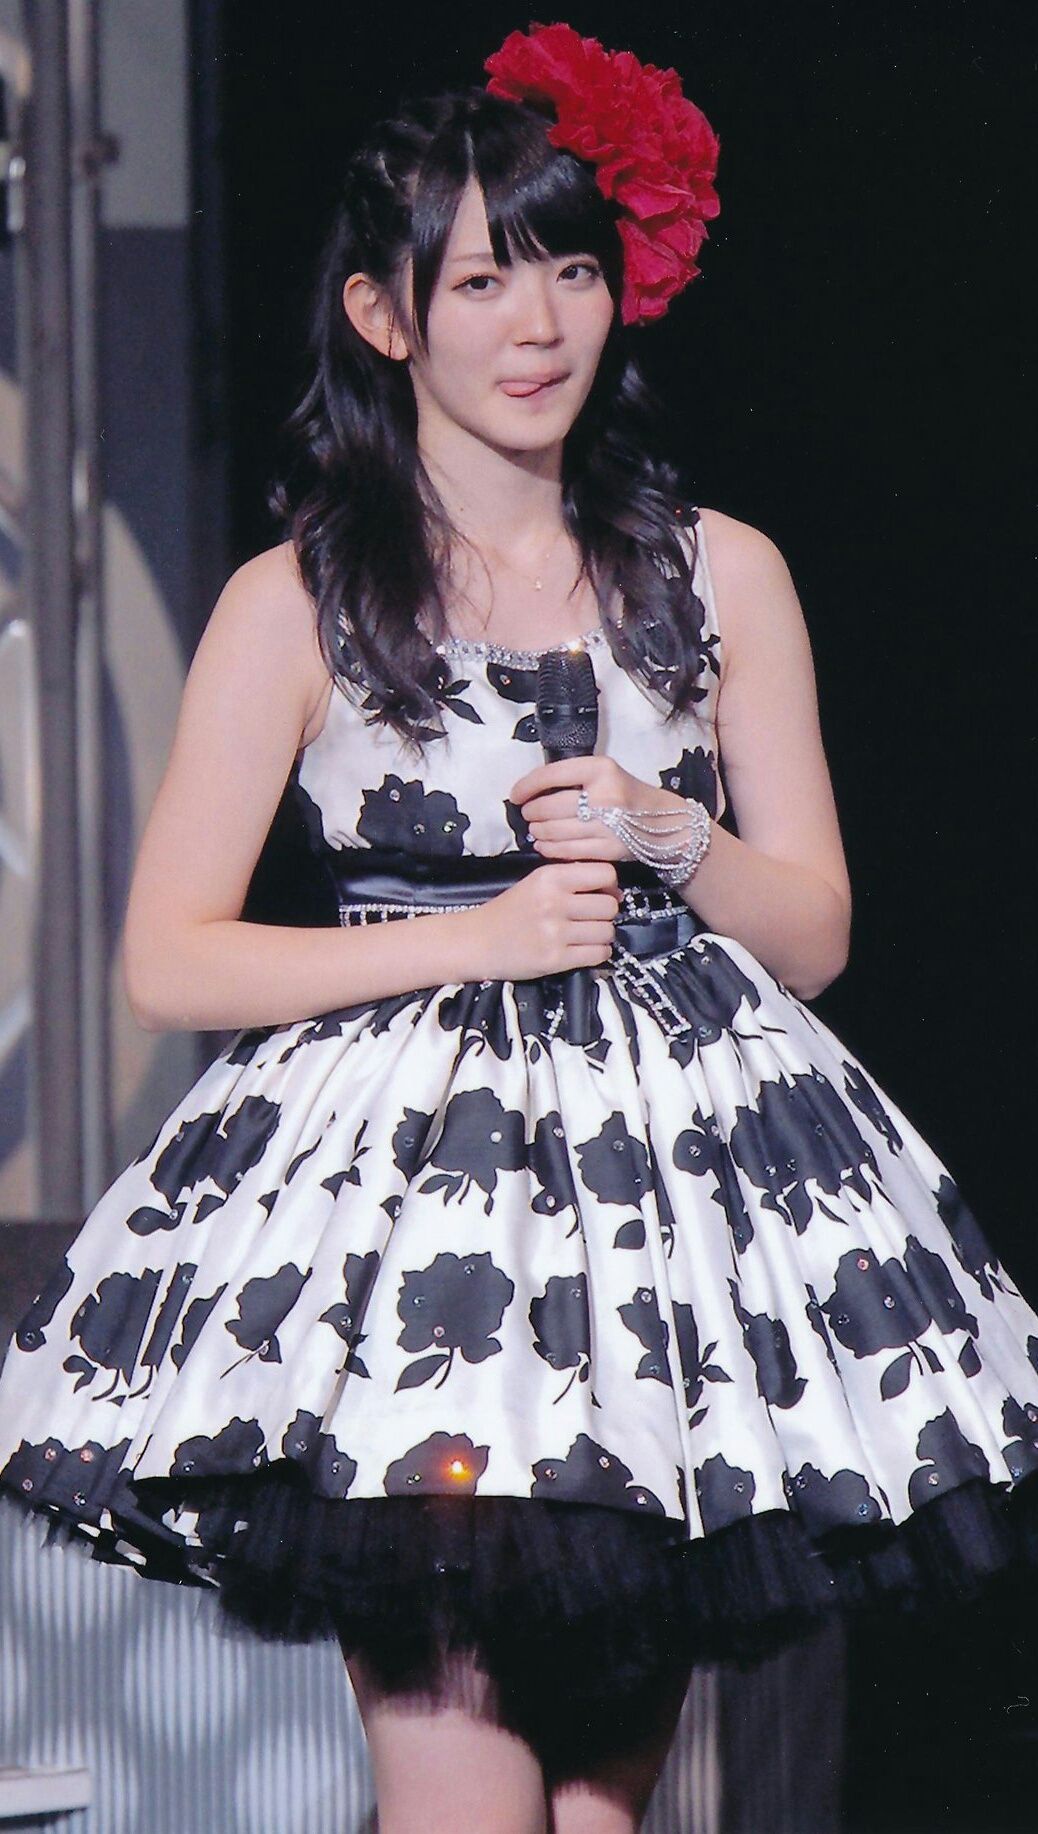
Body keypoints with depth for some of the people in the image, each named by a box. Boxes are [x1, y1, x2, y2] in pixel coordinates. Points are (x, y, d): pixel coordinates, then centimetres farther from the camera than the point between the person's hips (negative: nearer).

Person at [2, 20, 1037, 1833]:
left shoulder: (720, 575, 10)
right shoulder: (294, 604, 1)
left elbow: (814, 930, 14)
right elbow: (170, 959, -1)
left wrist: (671, 839, -7)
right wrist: (478, 935, -9)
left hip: (670, 1153, 3)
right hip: (401, 1182, -3)